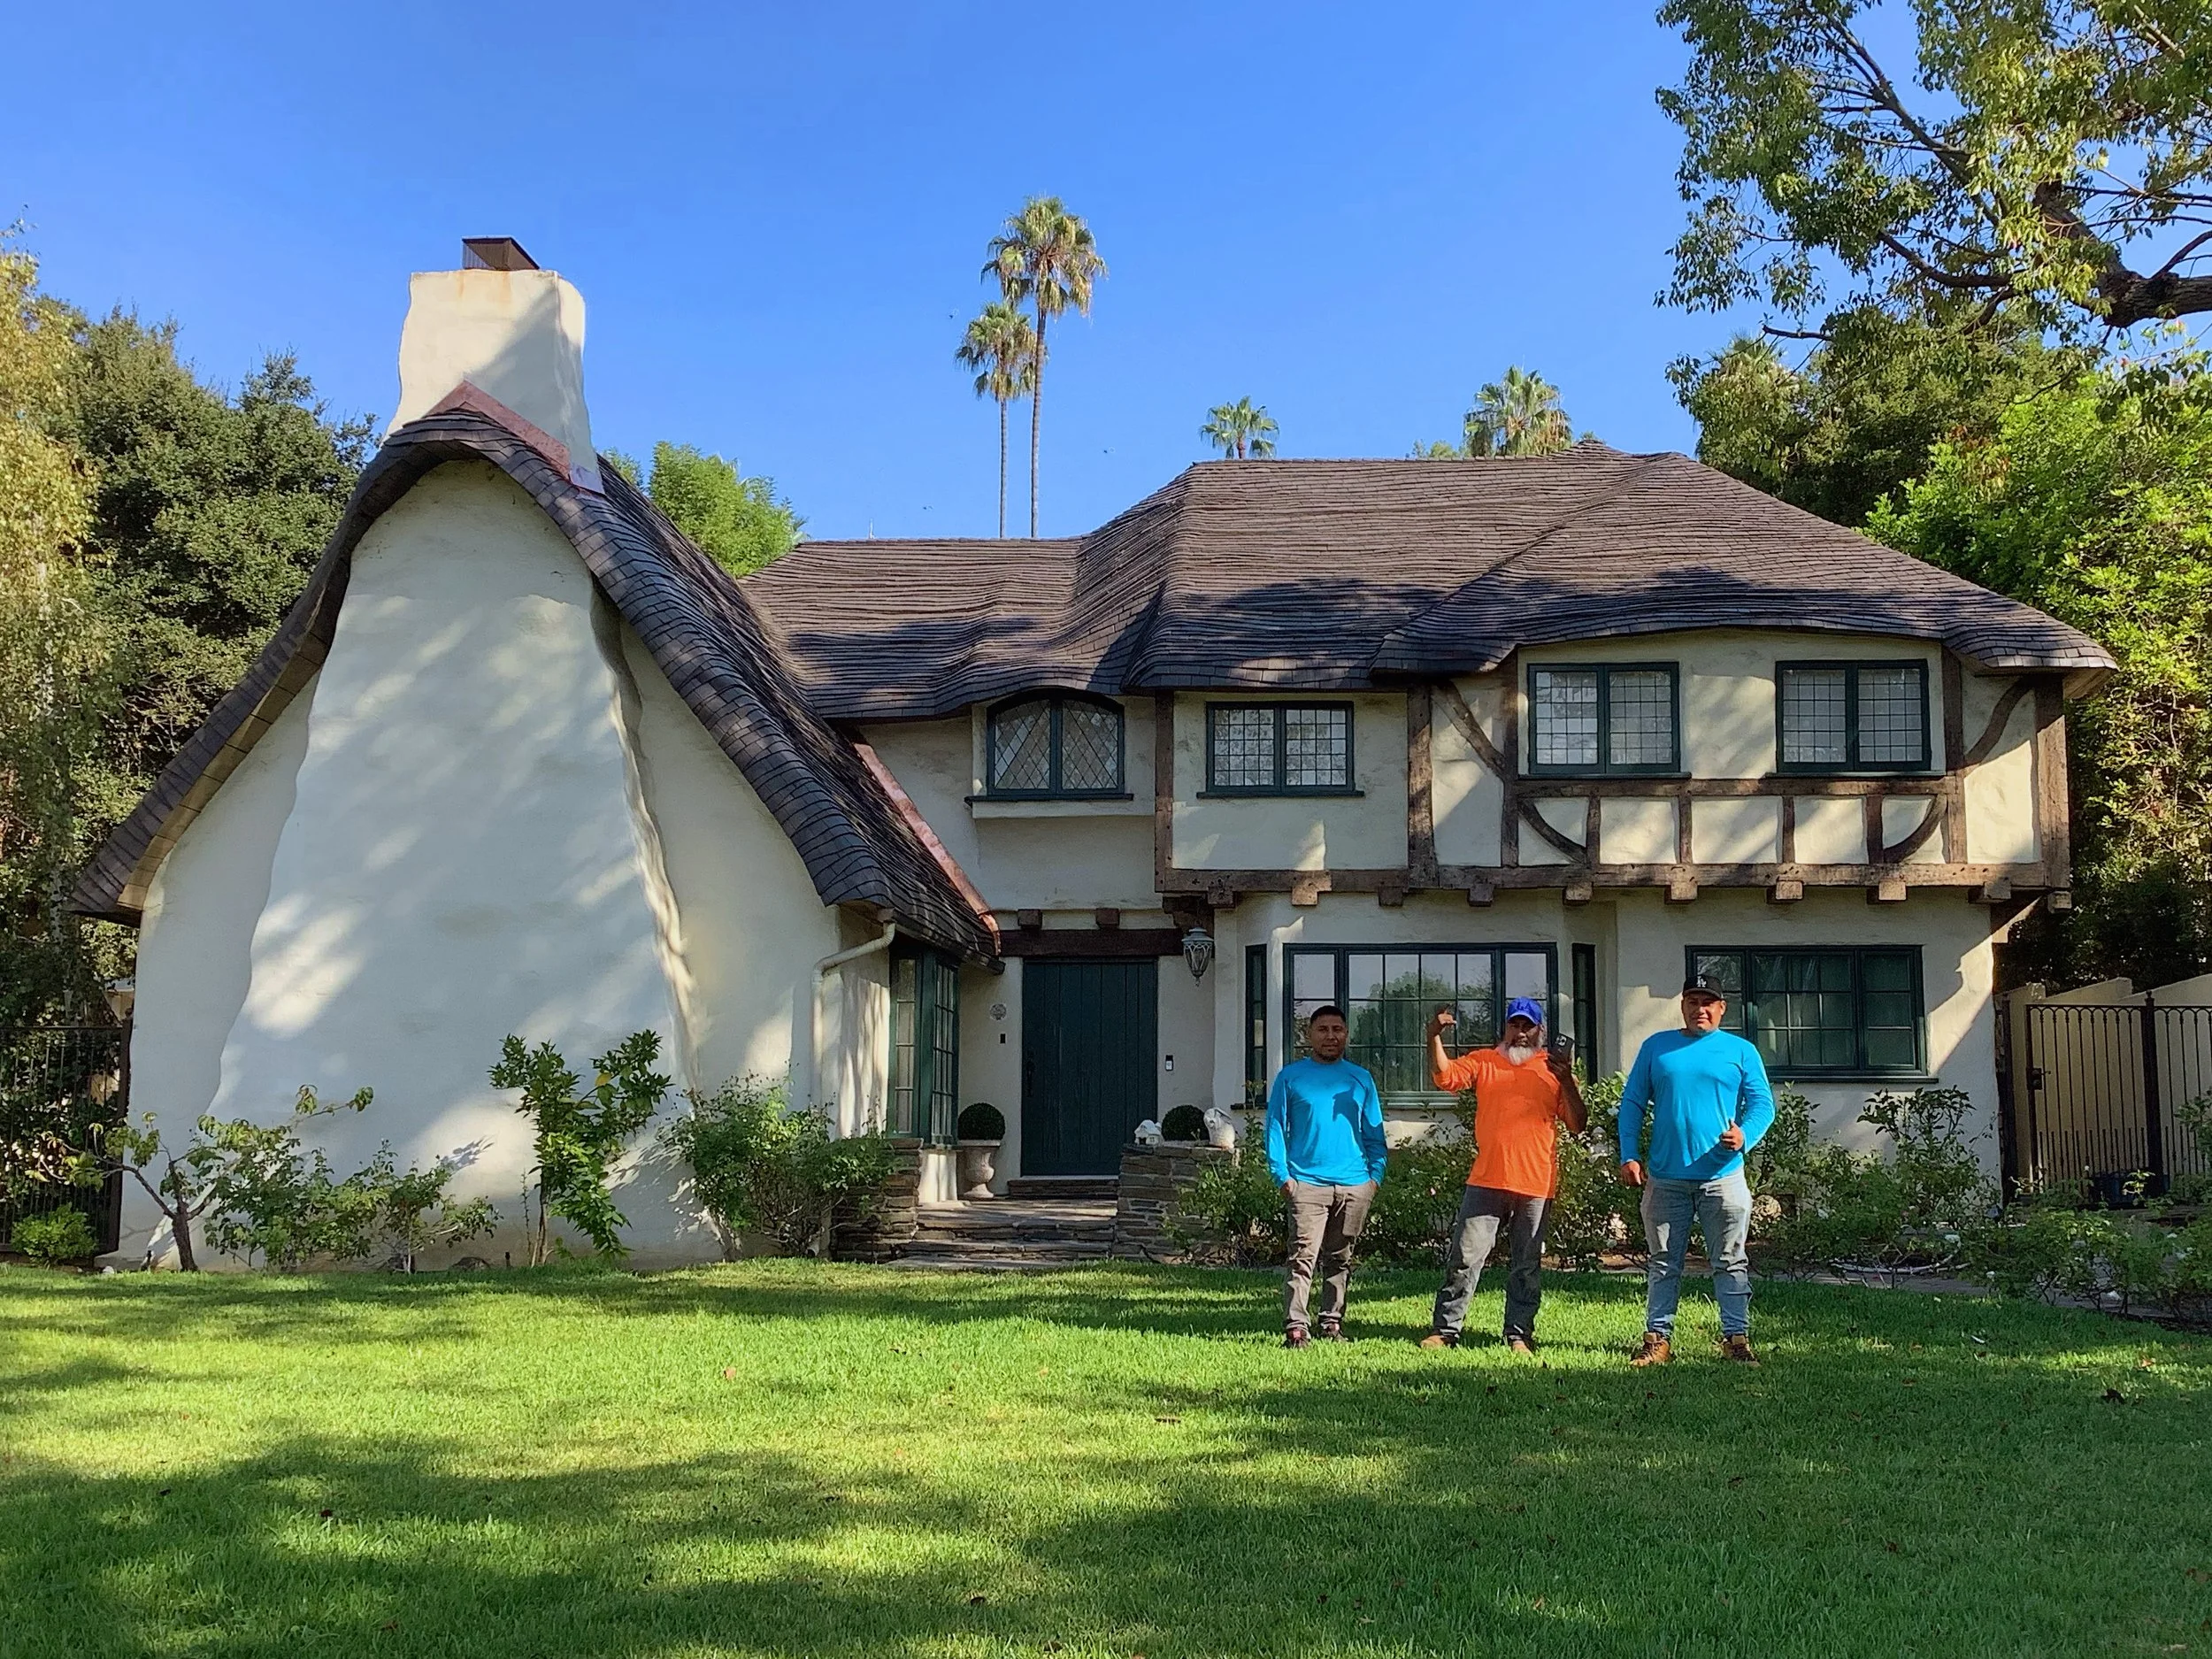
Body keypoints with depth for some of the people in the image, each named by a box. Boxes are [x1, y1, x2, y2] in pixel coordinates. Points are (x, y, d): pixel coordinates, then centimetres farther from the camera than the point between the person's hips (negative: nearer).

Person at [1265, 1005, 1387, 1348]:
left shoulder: (1361, 1079, 14)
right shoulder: (1290, 1077, 5)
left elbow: (1374, 1132, 15)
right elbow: (1276, 1128, 3)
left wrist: (1376, 1173, 3)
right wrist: (1282, 1174, -7)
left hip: (1354, 1185, 3)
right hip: (1308, 1182, -3)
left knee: (1340, 1259, 10)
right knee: (1303, 1257, -12)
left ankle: (1332, 1323, 18)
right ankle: (1295, 1327, -13)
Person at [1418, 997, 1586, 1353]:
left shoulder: (1555, 1068, 9)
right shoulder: (1483, 1061, 11)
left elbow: (1578, 1126, 4)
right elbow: (1444, 1077, -2)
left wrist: (1567, 1082, -10)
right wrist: (1435, 1037, -15)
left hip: (1537, 1186, 0)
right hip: (1487, 1181, 0)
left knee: (1528, 1266, 6)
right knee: (1464, 1257, -1)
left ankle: (1520, 1334, 14)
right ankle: (1445, 1330, 4)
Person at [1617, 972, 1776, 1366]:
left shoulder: (1741, 1051, 7)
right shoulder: (1656, 1047, 10)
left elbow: (1763, 1103, 4)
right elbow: (1632, 1103, 9)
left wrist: (1745, 1135, -17)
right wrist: (1628, 1156, -2)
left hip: (1722, 1177, -1)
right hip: (1665, 1178, 1)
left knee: (1730, 1263, 3)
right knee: (1663, 1263, 7)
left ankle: (1736, 1337, 9)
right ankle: (1658, 1338, 12)